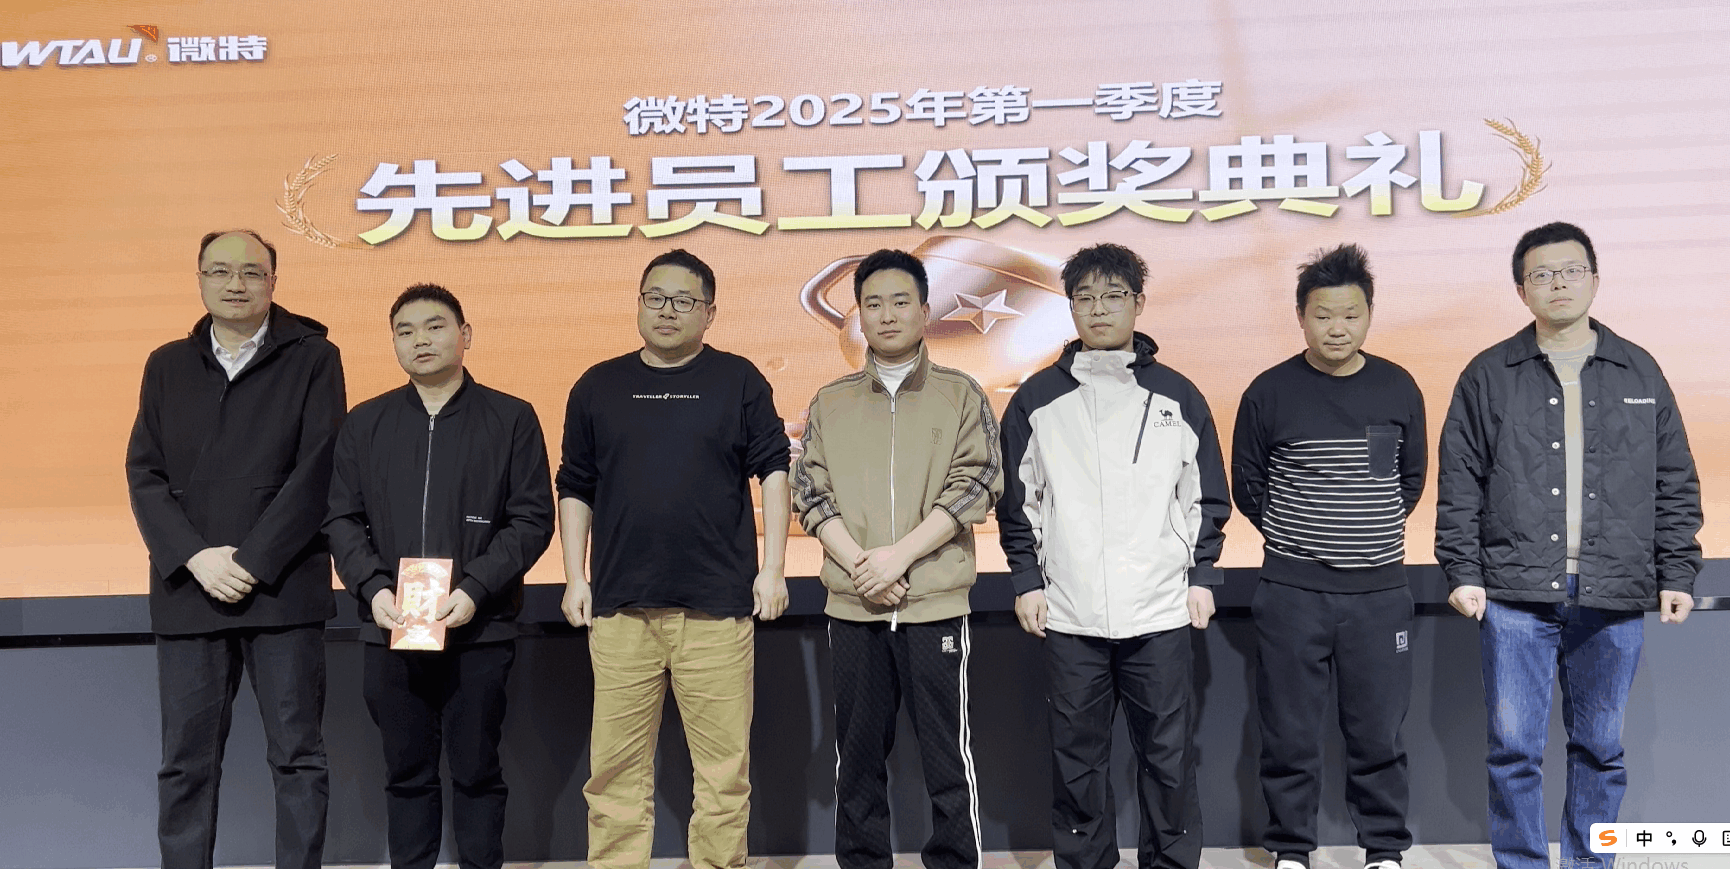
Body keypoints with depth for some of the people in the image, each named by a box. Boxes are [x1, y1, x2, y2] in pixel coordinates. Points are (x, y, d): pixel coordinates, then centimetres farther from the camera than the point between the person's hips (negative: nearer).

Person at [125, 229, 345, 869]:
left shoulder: (312, 358, 2)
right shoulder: (167, 365, 14)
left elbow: (315, 472, -6)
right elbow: (144, 474, 6)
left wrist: (250, 561, -12)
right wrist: (197, 557, -8)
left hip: (283, 589, -3)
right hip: (188, 591, 3)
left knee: (298, 756, 2)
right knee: (186, 762, 6)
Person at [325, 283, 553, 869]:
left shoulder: (511, 419, 2)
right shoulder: (365, 423, 10)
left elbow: (532, 519, -3)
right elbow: (341, 519, 8)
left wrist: (475, 590, -14)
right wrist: (373, 588, -8)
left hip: (480, 631, -2)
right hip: (390, 633, 2)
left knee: (477, 772, 6)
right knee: (407, 773, 10)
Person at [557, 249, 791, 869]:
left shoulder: (739, 381, 6)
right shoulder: (598, 386, 11)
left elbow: (774, 470, 4)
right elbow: (575, 489, 14)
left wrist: (772, 569, -2)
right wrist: (575, 578, 7)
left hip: (718, 607, -1)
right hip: (619, 607, 2)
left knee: (724, 765, 2)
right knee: (617, 766, 4)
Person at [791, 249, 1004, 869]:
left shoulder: (961, 396, 5)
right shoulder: (831, 403, 12)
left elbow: (975, 485, -4)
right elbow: (810, 493, 5)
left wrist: (899, 554, -13)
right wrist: (860, 564, -10)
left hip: (935, 603, -2)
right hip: (852, 607, 2)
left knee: (948, 752, 2)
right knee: (858, 753, 9)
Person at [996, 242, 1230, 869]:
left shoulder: (1178, 397, 7)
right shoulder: (1037, 400, 6)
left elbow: (1208, 498, 11)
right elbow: (1016, 501, 9)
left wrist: (1201, 576, 5)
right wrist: (1027, 581, 4)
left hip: (1161, 612, 0)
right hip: (1068, 615, 0)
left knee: (1168, 755, 5)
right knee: (1077, 757, 7)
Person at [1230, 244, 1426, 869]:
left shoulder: (1398, 388, 5)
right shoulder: (1271, 392, -2)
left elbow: (1412, 476, 16)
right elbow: (1246, 482, 8)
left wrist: (1375, 530, 9)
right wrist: (1289, 535, 5)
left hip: (1379, 589, 2)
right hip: (1292, 589, -1)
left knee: (1379, 730, 7)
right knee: (1289, 731, 5)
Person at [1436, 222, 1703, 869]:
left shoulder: (1639, 372, 10)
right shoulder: (1488, 376, 5)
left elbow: (1675, 484, 11)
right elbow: (1459, 484, 3)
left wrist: (1677, 574, 5)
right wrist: (1463, 572, -4)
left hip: (1614, 599, 2)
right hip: (1516, 596, -1)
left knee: (1601, 747, 10)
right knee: (1514, 747, 1)